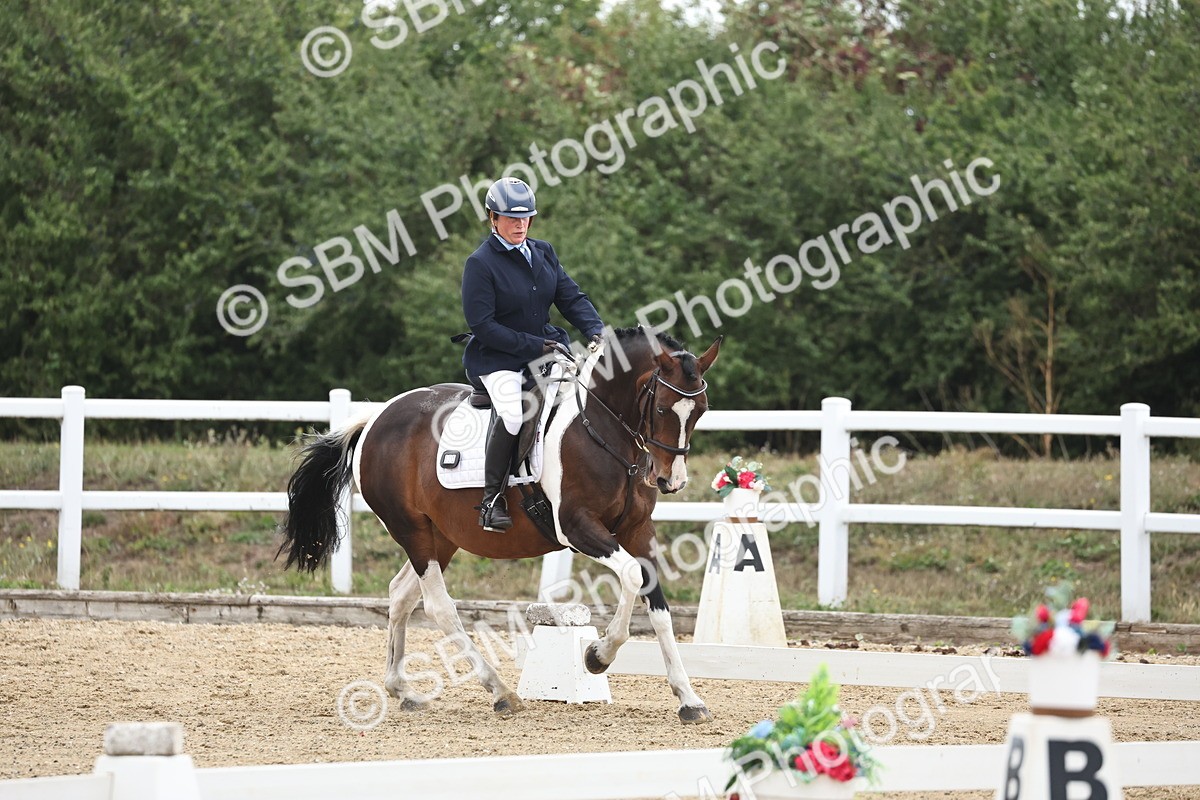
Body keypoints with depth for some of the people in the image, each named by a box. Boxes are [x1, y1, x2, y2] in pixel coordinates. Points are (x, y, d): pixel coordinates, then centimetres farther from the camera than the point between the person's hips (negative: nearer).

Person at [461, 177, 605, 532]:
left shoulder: (543, 253, 9)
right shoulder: (480, 263, -10)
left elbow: (571, 297, 6)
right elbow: (482, 325, -15)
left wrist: (596, 330, -14)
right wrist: (532, 346, -19)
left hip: (545, 348, 7)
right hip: (496, 359, -6)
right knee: (512, 412, -33)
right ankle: (492, 501, -22)